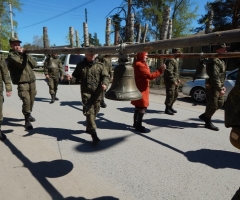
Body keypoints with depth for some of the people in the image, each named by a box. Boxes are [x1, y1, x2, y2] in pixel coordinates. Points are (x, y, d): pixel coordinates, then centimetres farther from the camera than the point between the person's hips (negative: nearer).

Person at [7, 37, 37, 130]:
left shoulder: (23, 53, 17)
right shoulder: (11, 55, -3)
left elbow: (34, 64, 7)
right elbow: (21, 64, -19)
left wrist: (27, 55, -3)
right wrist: (22, 54, -7)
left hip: (32, 80, 6)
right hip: (22, 82, -6)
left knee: (31, 100, 13)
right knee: (26, 100, -16)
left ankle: (29, 114, 35)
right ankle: (27, 121, -5)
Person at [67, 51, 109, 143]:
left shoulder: (100, 65, 4)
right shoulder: (80, 65, 7)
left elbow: (105, 76, 1)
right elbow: (76, 76, 14)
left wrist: (104, 84, -20)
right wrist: (71, 78, -9)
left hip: (97, 93, 2)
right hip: (86, 92, -1)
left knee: (95, 111, 13)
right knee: (89, 111, -10)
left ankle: (89, 128, 37)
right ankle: (93, 133, -8)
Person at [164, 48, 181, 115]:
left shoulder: (175, 60, 18)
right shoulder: (170, 60, -16)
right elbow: (169, 72, -24)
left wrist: (177, 79, 18)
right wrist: (173, 81, -23)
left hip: (174, 81, 10)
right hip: (170, 81, -10)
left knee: (175, 94, 15)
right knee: (170, 95, -6)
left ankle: (170, 107, 28)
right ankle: (167, 109, 5)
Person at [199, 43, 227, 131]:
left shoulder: (221, 61, 17)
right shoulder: (214, 61, -18)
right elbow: (214, 76, -26)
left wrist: (222, 86, 21)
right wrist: (220, 89, -28)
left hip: (218, 86, 10)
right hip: (212, 87, -10)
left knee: (220, 103, 16)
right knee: (213, 105, -2)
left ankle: (204, 116, 27)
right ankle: (208, 123, 14)